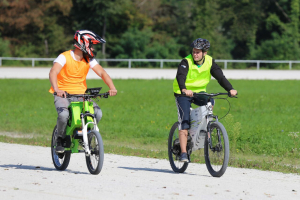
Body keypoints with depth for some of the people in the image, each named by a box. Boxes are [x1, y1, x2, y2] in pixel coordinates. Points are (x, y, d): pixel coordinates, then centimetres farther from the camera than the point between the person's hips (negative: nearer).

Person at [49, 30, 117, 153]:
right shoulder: (64, 57, -12)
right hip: (63, 95, -4)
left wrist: (112, 87, -22)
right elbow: (53, 73, -26)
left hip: (80, 94, 4)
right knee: (64, 114, -34)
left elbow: (101, 73, -3)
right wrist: (56, 89, -44)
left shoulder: (89, 59, 4)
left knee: (97, 113, -20)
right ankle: (59, 141, -6)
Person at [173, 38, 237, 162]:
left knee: (210, 102, -24)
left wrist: (230, 89, -31)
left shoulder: (209, 61, -9)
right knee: (184, 122, -16)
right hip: (183, 93, -4)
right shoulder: (186, 61, -21)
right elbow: (180, 76, -36)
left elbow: (220, 76, -15)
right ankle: (183, 153, -15)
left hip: (199, 92, 4)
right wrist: (184, 89, -56)